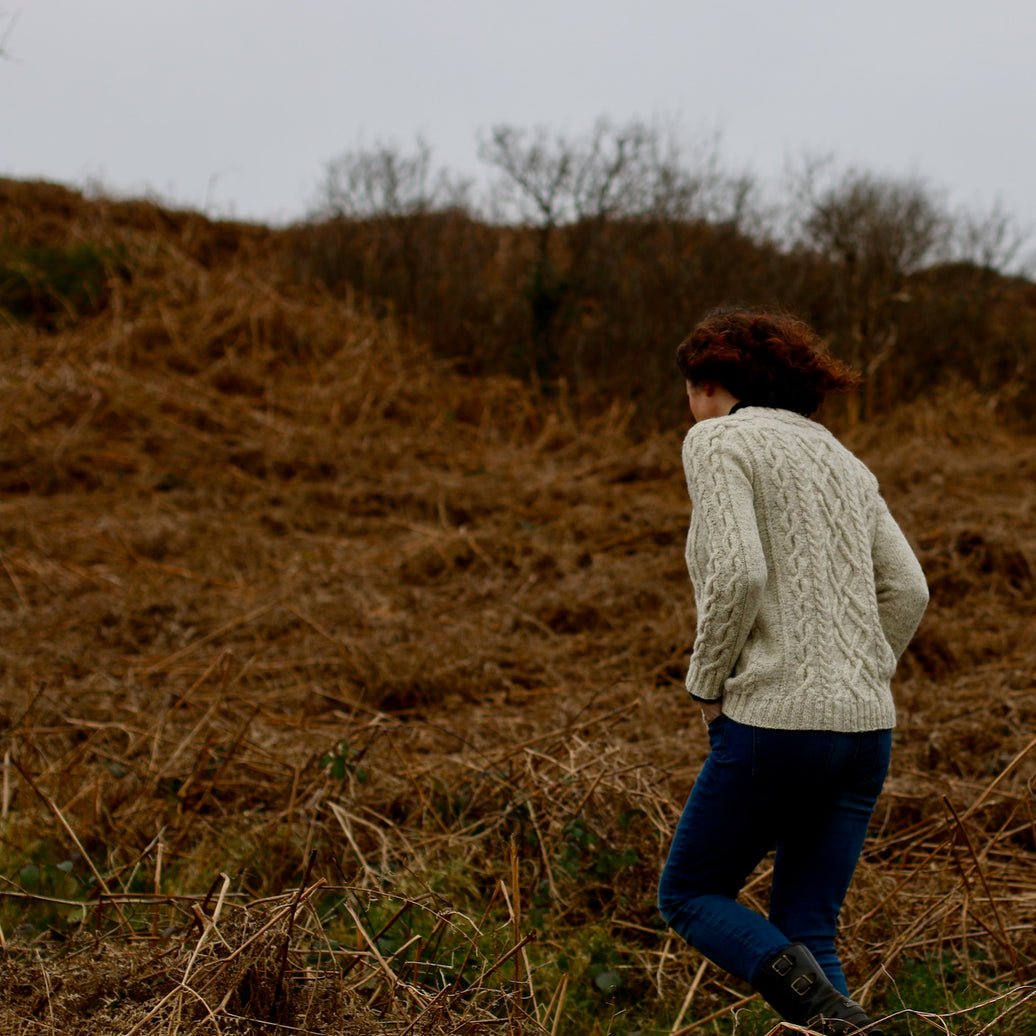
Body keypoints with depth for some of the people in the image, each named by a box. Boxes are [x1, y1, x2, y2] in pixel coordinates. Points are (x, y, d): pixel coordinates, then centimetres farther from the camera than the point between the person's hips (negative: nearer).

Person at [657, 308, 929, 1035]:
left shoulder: (717, 441, -4)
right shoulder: (840, 459, 18)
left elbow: (738, 574, -18)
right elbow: (907, 592, 10)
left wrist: (708, 683, -5)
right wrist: (852, 693, 15)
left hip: (772, 724, -7)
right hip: (864, 730, 7)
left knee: (690, 897, 13)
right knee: (803, 935, 15)